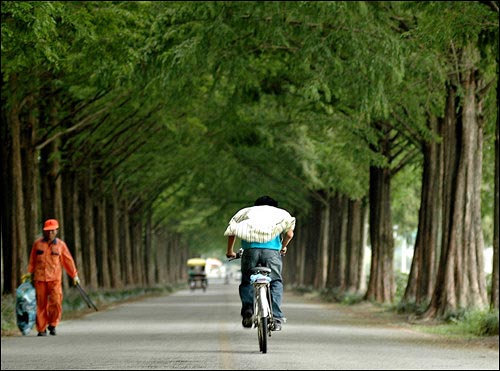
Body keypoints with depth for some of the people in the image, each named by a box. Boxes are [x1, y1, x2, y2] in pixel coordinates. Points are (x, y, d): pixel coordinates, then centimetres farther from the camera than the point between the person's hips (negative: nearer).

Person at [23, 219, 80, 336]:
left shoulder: (60, 244, 5)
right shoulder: (38, 243, 6)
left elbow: (68, 260, 9)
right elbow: (32, 260, 15)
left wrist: (74, 275, 10)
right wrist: (29, 272, 10)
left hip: (55, 278, -1)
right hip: (40, 278, 1)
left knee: (56, 301, -14)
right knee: (41, 304, 1)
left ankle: (52, 324, 7)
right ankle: (41, 329, 10)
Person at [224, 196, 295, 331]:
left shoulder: (247, 211, 27)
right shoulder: (280, 213, 25)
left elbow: (231, 232, 19)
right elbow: (289, 234, 15)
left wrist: (230, 251, 31)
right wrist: (283, 247, 34)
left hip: (250, 249, 1)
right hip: (272, 251, -1)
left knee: (246, 282, 14)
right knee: (276, 282, 8)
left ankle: (248, 308, -10)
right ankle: (276, 317, -5)